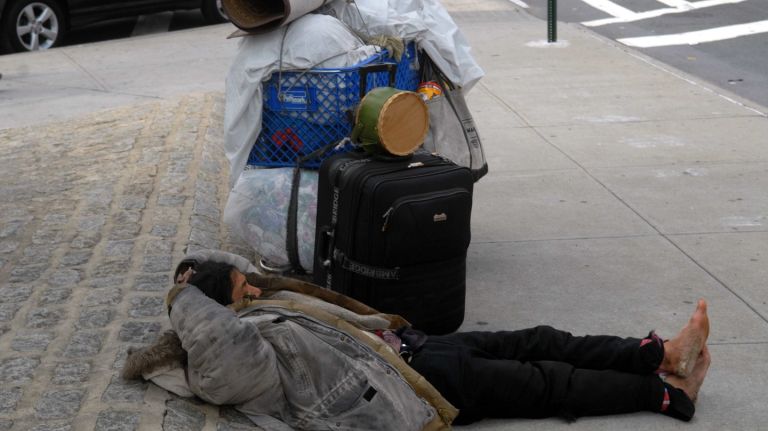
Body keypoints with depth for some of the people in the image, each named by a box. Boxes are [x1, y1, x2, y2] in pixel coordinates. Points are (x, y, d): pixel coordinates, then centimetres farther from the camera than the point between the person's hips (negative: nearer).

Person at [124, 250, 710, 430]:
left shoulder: (266, 308, 15)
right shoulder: (232, 353, -14)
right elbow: (219, 334, -37)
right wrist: (186, 298, -21)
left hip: (408, 345, 10)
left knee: (539, 343, 6)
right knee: (546, 383, -5)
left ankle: (661, 353, 9)